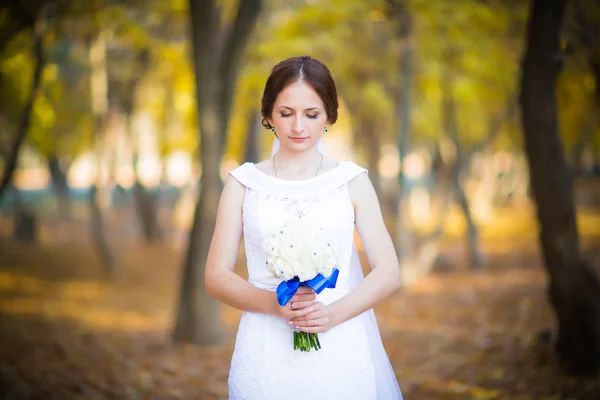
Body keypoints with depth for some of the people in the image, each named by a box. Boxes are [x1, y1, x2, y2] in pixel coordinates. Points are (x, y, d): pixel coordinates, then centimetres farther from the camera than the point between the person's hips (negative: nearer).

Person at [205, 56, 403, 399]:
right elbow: (216, 277, 0)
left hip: (341, 352, 0)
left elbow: (389, 274, -3)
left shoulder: (352, 181, 1)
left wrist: (334, 313, -19)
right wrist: (273, 303, -17)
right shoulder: (243, 184, 2)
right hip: (267, 355, 0)